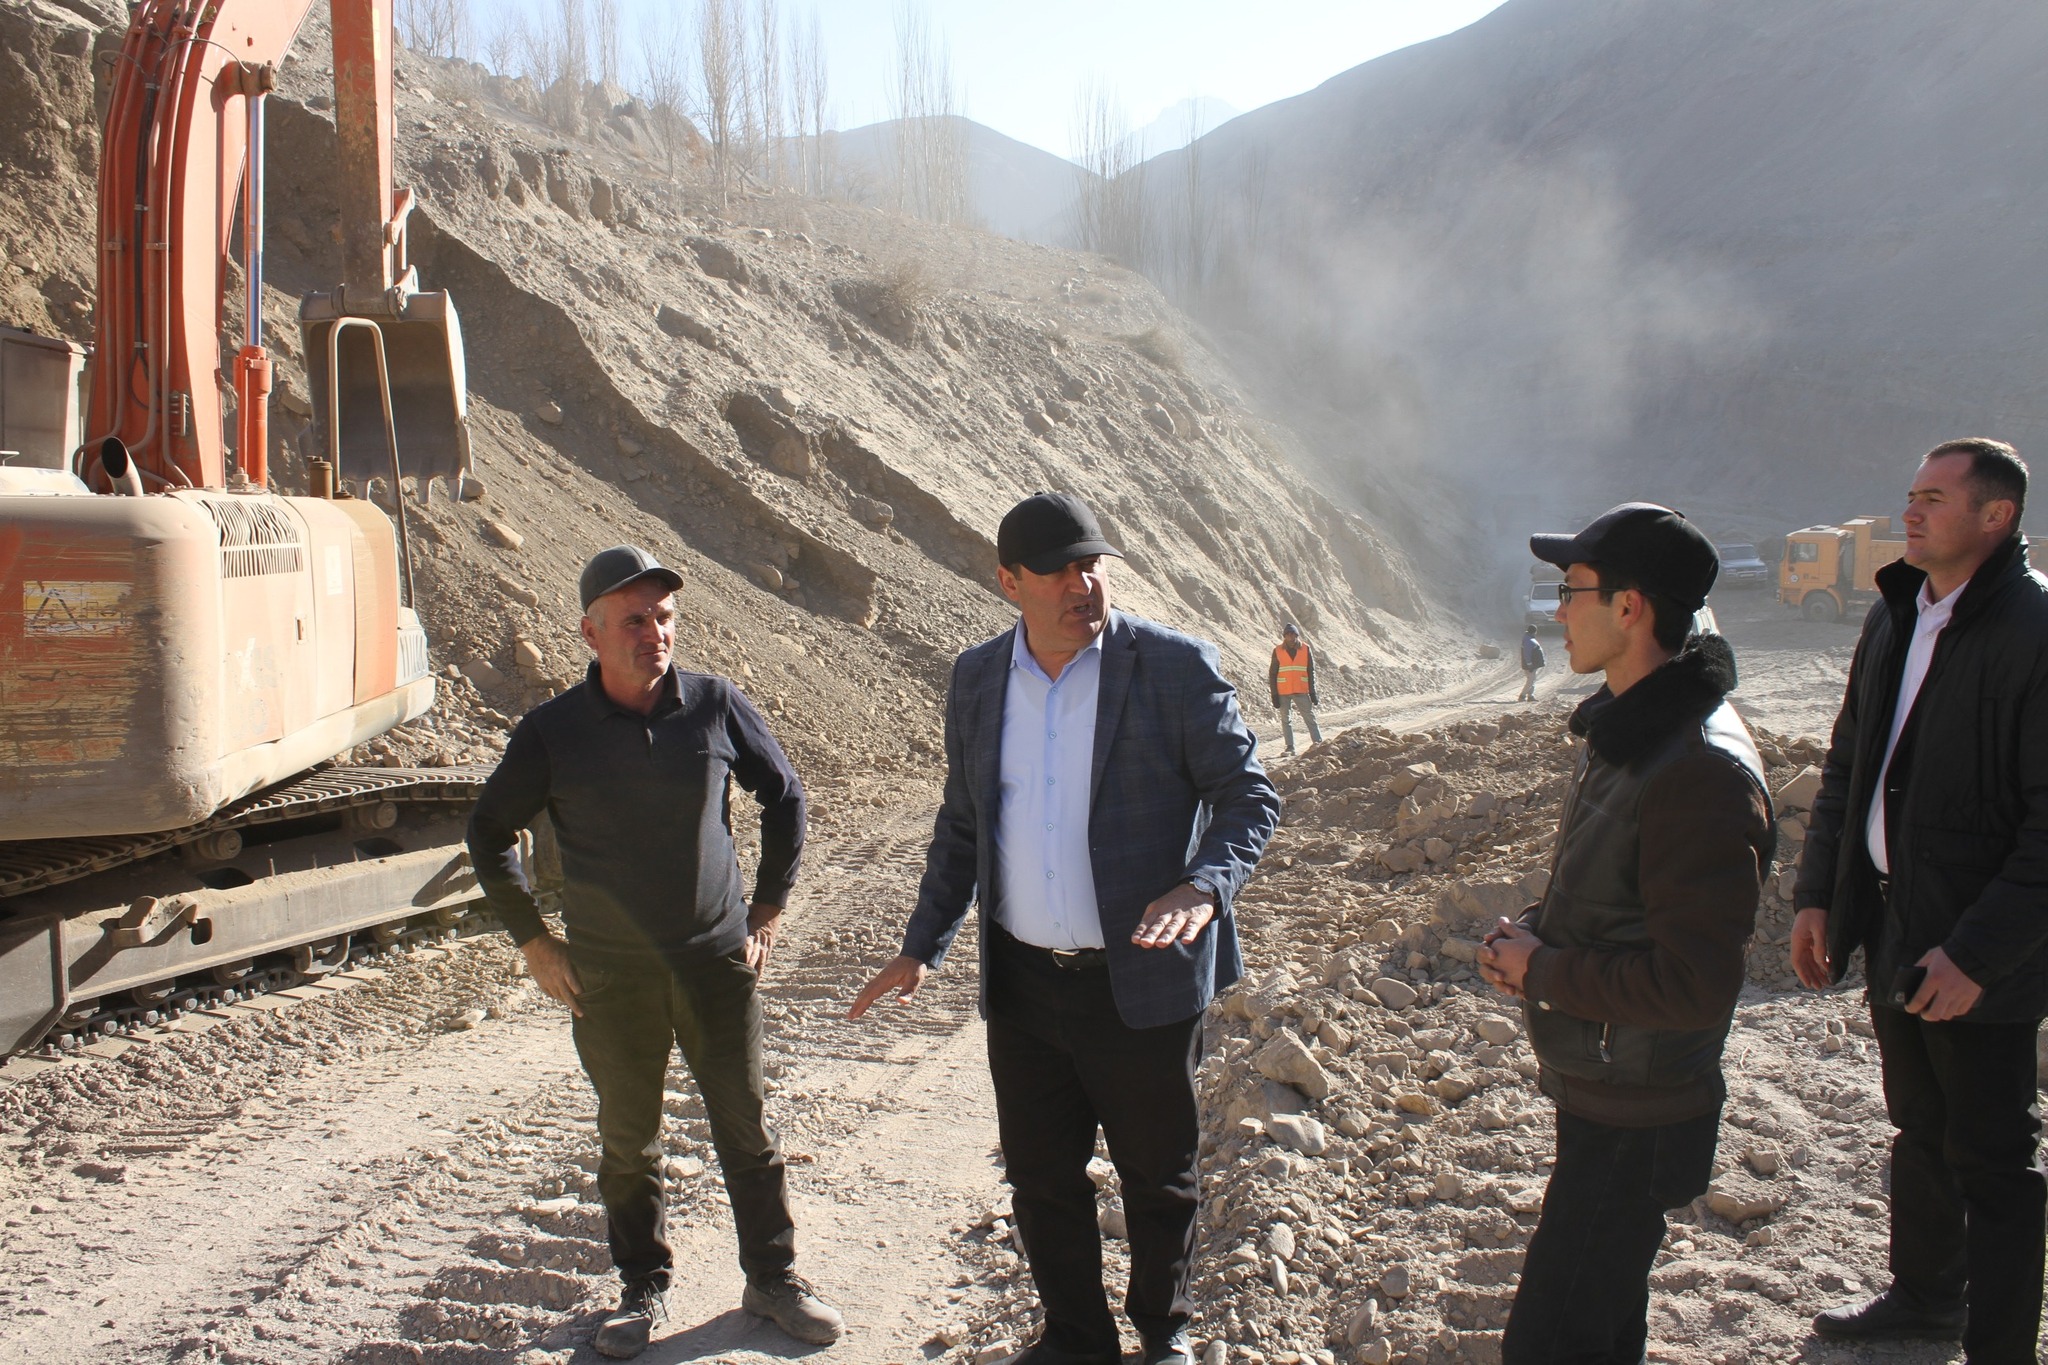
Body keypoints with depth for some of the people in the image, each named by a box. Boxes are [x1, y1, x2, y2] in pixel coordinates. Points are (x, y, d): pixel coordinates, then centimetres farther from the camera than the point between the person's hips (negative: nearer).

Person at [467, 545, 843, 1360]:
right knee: (628, 1140, 12)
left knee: (746, 1128, 9)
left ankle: (773, 1280, 25)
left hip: (718, 960, 1)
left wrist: (769, 907, 7)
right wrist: (532, 942, 3)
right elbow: (489, 834, 5)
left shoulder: (716, 706, -6)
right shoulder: (552, 733, -9)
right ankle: (643, 1290, 30)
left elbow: (783, 795, 8)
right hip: (610, 977, 0)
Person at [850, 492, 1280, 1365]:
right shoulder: (977, 678, 4)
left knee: (1157, 1177, 14)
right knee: (1041, 1177, 15)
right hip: (1021, 984, 4)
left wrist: (1203, 886, -27)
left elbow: (1250, 795, -8)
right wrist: (922, 947, 10)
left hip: (1142, 982, -3)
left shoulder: (1175, 667, -10)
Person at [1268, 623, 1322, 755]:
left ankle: (1318, 743, 4)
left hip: (1302, 691, 0)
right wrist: (1274, 694, -2)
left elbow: (1311, 672, 6)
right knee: (1286, 719, 1)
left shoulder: (1306, 649, 1)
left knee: (1310, 717, 1)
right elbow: (1272, 674, 3)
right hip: (1283, 692, 0)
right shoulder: (1278, 650, 0)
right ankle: (1290, 747, 4)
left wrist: (1312, 692, 1)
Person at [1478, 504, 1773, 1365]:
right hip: (1596, 1091, 10)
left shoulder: (1702, 769, -27)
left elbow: (1694, 983, -29)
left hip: (1638, 1121, -10)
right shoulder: (1624, 727, 5)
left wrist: (1543, 971, -18)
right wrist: (1535, 934, 0)